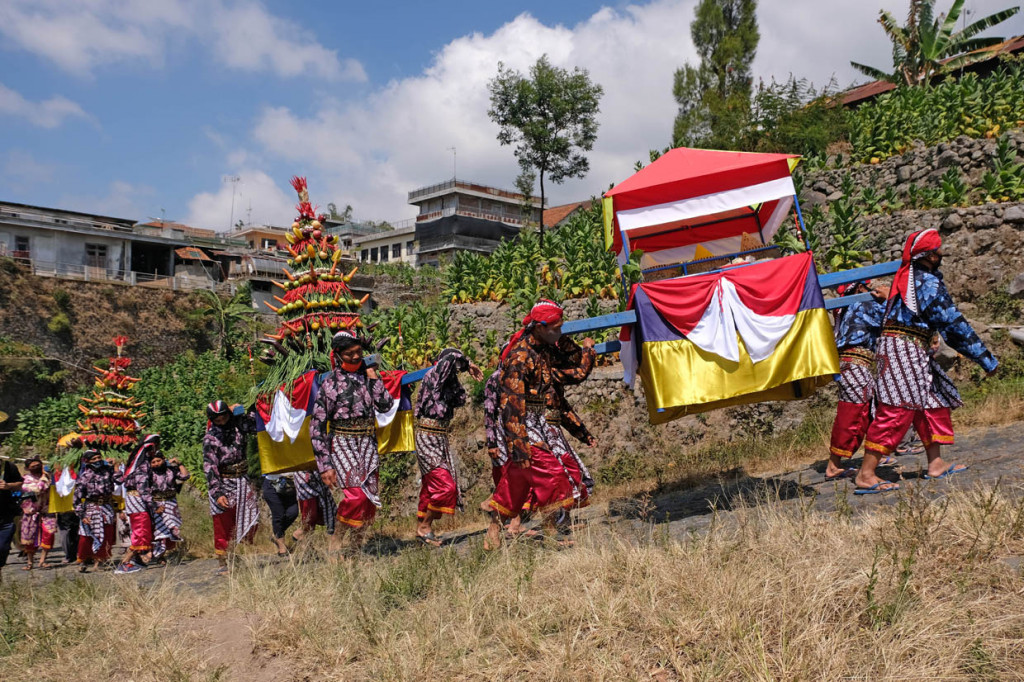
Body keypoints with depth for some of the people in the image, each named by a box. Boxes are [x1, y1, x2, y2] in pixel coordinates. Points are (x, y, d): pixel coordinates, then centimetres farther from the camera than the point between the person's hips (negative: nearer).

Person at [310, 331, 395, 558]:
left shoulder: (368, 374, 9)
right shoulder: (331, 383, -6)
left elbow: (386, 405, 2)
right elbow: (317, 426, -7)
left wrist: (374, 379, -5)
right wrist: (325, 465, -10)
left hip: (368, 443, 5)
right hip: (342, 443, -5)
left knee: (370, 500, 4)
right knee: (357, 494, -19)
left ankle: (355, 547, 16)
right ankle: (335, 542, -2)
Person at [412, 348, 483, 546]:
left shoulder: (445, 384, 12)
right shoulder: (433, 376, -11)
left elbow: (460, 400, 12)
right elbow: (451, 358, -25)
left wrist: (454, 379, 3)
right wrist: (469, 365, -9)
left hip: (440, 440, 9)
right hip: (428, 439, -9)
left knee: (431, 486, 12)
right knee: (445, 485, -11)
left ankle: (422, 528, 19)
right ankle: (425, 527, -1)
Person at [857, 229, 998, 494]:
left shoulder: (907, 275, 14)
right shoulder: (928, 282, -12)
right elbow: (952, 322, -13)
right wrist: (985, 359, -8)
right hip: (904, 349, -10)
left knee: (933, 402, 16)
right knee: (897, 411, -11)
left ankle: (936, 464, 18)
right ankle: (866, 475, -13)